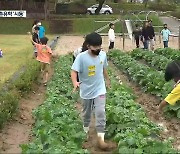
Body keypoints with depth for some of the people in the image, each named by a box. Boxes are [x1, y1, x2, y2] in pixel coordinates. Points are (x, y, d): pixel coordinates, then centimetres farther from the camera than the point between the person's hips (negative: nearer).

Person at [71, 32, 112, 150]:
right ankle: (86, 131, 43)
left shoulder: (103, 55, -8)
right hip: (86, 91, -1)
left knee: (101, 113, -7)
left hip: (100, 89, 2)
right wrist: (75, 83, -42)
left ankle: (101, 138, -2)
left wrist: (107, 79, 24)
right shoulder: (81, 57, -22)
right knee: (87, 113, 18)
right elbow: (74, 71, -23)